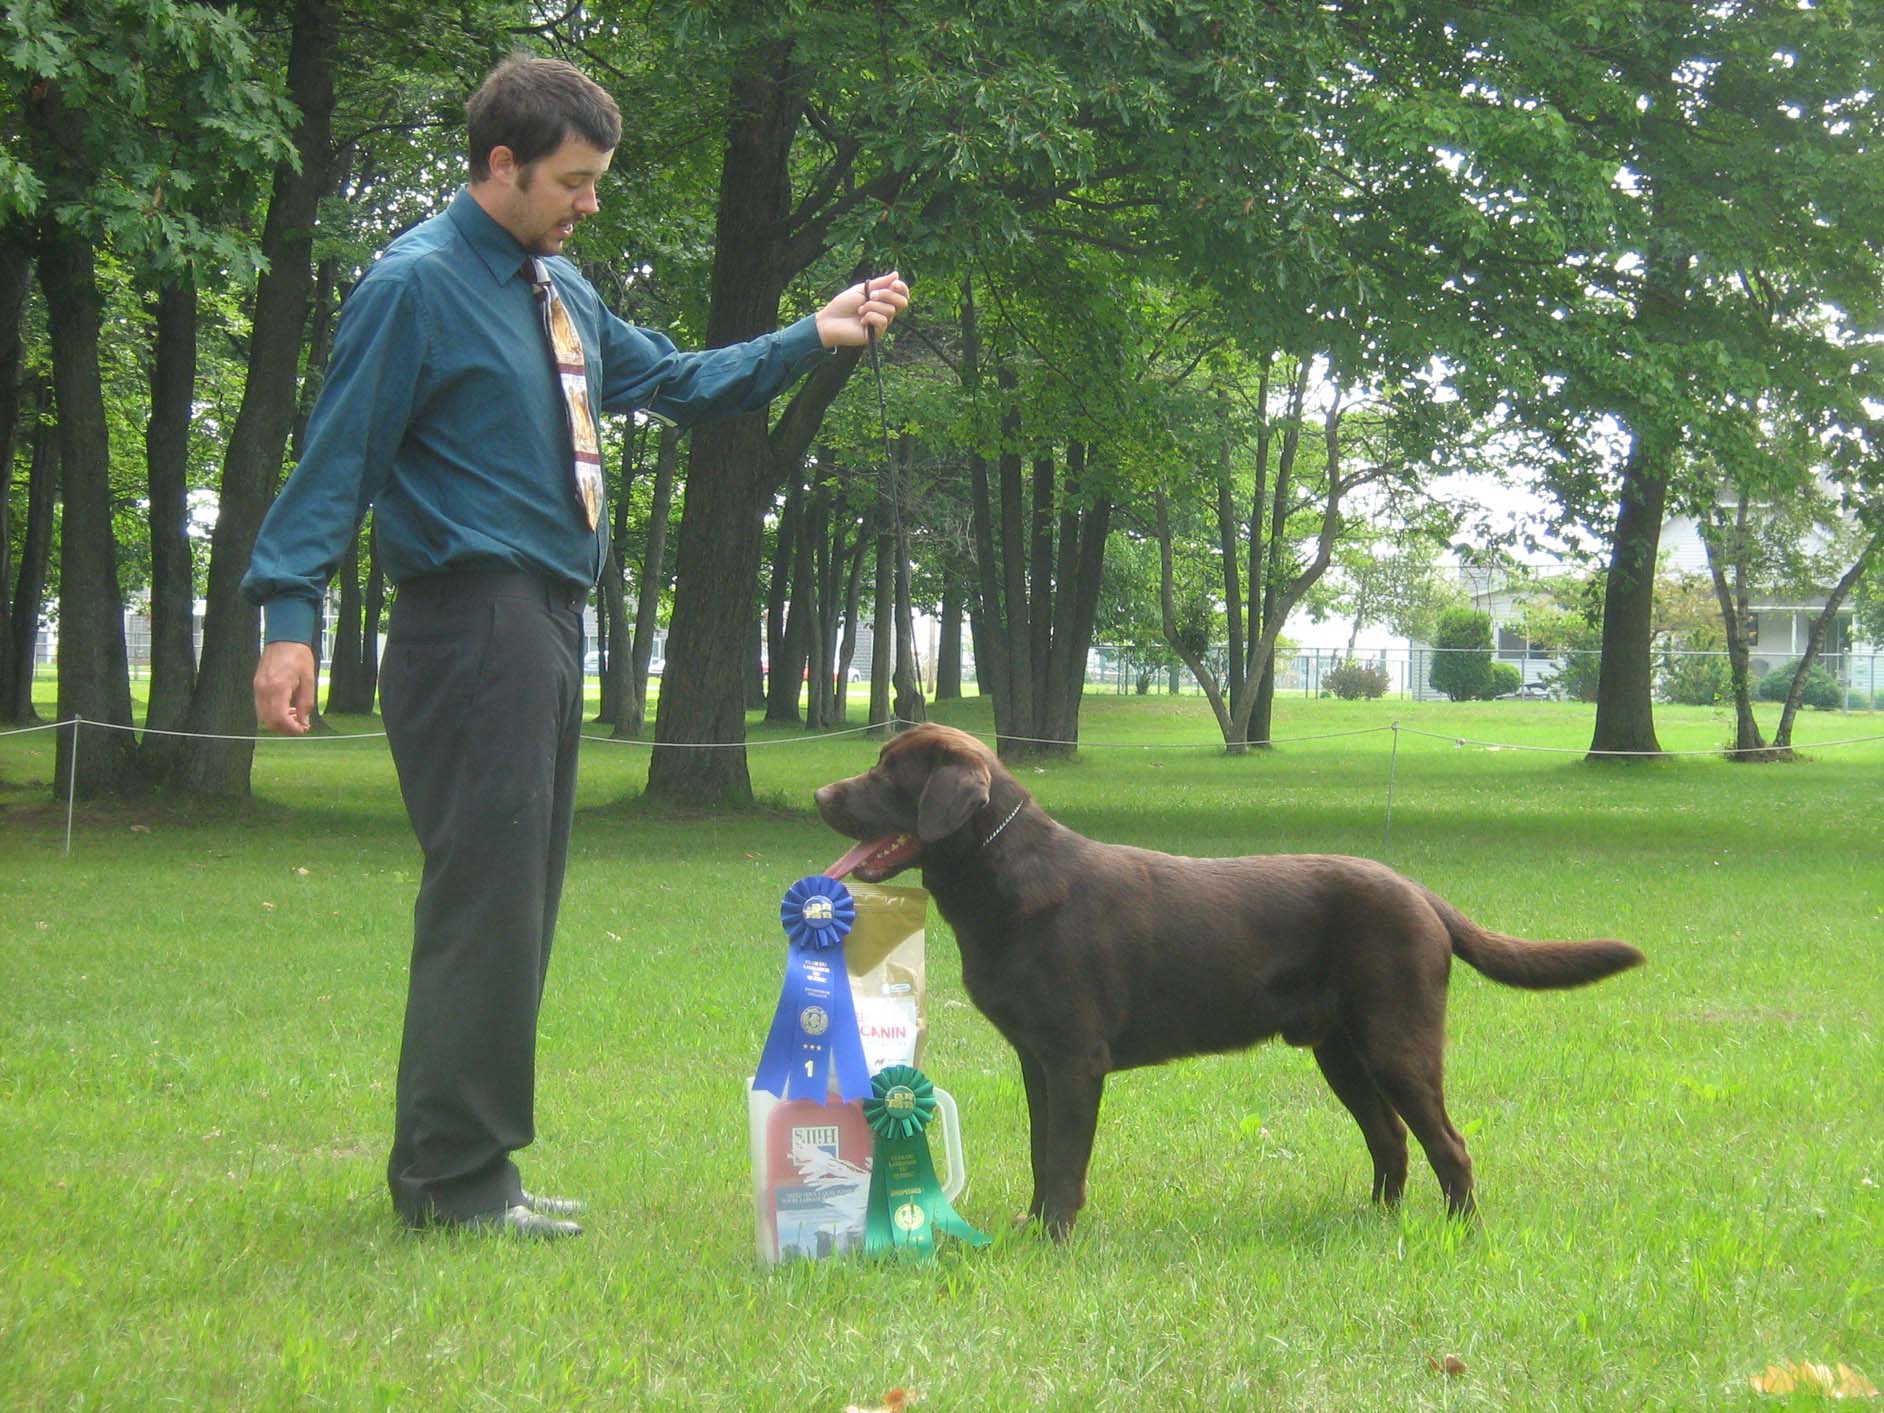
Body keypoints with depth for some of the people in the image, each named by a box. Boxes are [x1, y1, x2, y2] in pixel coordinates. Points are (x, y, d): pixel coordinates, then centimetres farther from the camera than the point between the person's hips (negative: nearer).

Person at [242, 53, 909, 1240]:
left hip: (547, 627, 9)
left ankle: (467, 1166, 19)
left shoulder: (560, 290, 15)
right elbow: (338, 461, -13)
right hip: (472, 623, -9)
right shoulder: (417, 286, -9)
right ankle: (452, 1179, -3)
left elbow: (673, 383, 26)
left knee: (516, 903, 12)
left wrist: (814, 339, 18)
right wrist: (289, 620, -20)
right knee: (484, 896, -9)